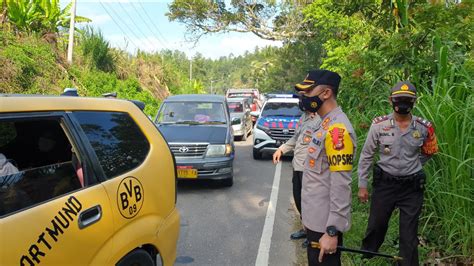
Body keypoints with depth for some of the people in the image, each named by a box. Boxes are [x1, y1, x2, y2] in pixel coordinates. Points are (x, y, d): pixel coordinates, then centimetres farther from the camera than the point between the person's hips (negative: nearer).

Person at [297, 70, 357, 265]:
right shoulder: (325, 124, 10)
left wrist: (332, 231, -23)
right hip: (316, 219, 9)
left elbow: (341, 184, -25)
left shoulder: (337, 128, -22)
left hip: (325, 224, -9)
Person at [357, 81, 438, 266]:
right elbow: (366, 156, -2)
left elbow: (428, 152, 16)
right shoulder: (379, 125, -9)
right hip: (384, 184, 0)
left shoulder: (424, 127, -5)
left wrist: (411, 167, 9)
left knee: (409, 234, 9)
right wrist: (362, 185, -2)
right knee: (376, 226, 15)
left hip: (412, 187, 1)